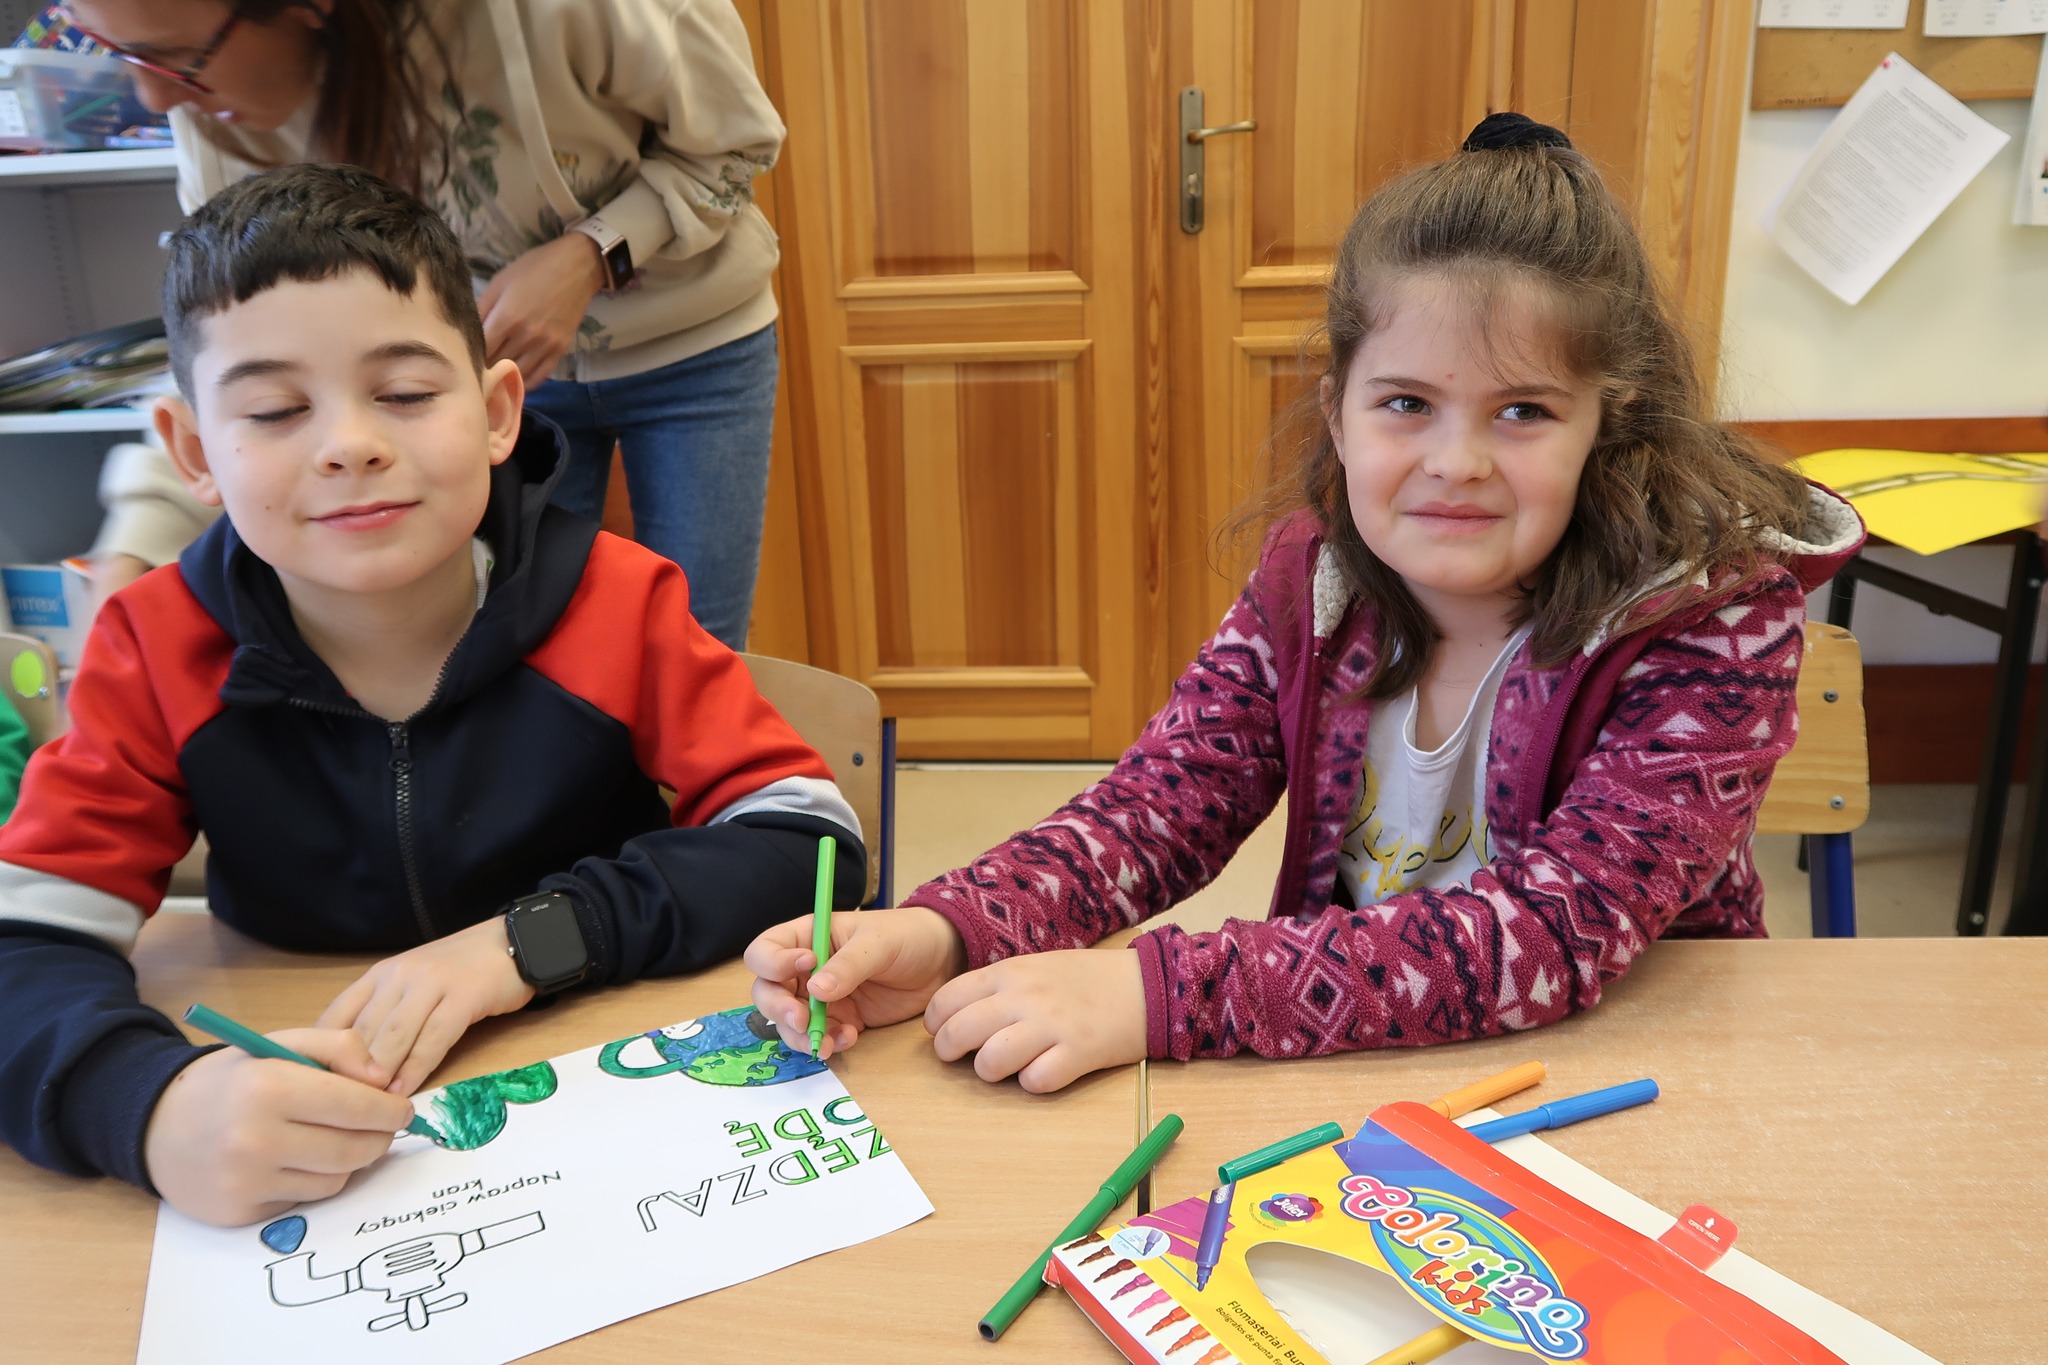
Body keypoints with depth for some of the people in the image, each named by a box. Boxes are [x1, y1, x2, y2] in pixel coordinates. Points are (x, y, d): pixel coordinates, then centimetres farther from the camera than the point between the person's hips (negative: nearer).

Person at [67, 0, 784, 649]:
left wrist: (592, 255, -31)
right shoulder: (219, 110, -19)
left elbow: (736, 143, -16)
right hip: (494, 356, 3)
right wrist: (132, 554, -21)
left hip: (687, 349, -3)